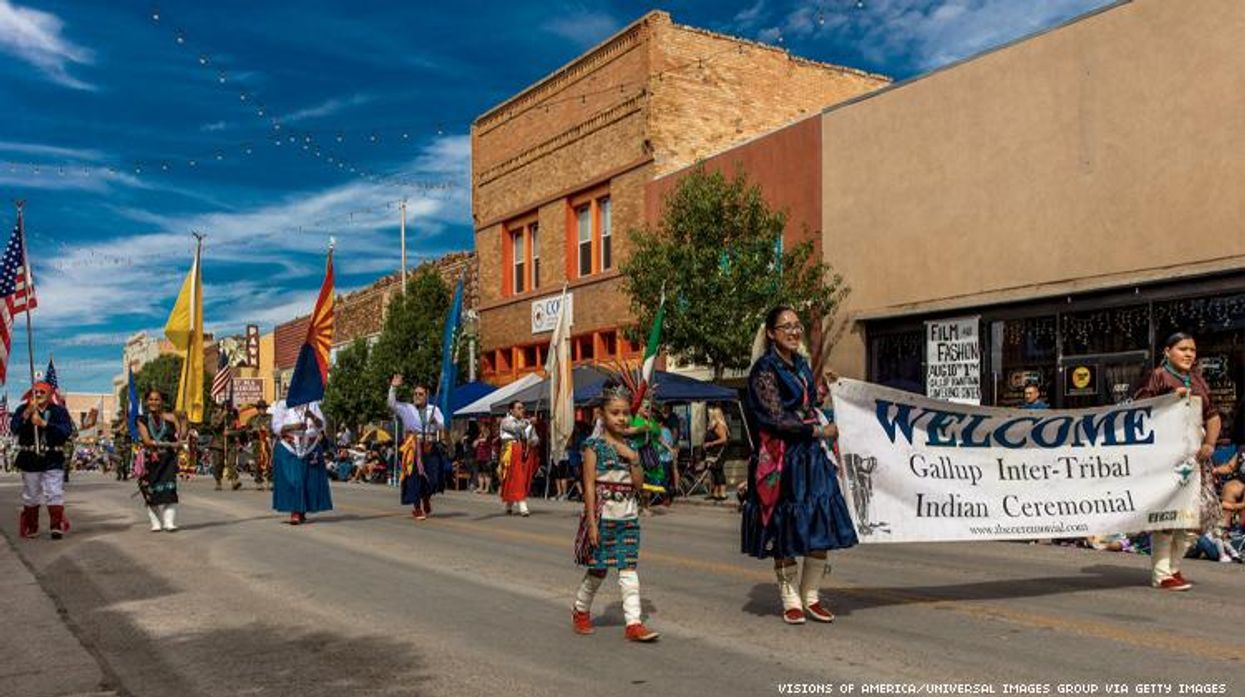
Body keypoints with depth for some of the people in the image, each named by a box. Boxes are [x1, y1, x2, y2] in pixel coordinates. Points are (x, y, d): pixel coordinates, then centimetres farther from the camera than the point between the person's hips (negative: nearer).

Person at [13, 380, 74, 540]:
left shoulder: (59, 411, 1)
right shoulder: (23, 409, 5)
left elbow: (67, 431, -14)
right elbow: (13, 428, -10)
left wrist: (43, 423, -20)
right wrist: (27, 413, -22)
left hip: (52, 460, -2)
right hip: (29, 460, 2)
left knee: (54, 494, -8)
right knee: (30, 496, 11)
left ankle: (57, 525, -6)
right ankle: (31, 528, 21)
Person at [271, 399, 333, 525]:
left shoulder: (313, 405, 8)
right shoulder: (282, 406, 3)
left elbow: (321, 425, -1)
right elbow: (276, 427, -5)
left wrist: (312, 416, -21)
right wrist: (293, 427, -22)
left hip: (311, 451, 2)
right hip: (289, 451, -2)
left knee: (310, 482, 1)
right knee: (292, 482, -10)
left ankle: (302, 512, 13)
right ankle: (294, 512, -9)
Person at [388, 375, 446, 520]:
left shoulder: (434, 409, 12)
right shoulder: (407, 409, 9)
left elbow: (442, 427, 5)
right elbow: (392, 404, -3)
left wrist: (435, 422, -17)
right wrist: (393, 388, -13)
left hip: (431, 447, 1)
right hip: (414, 447, -1)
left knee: (432, 477, 1)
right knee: (415, 477, -5)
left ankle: (426, 499, 31)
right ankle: (417, 508, 4)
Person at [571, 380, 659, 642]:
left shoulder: (630, 446, 8)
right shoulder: (594, 445, -8)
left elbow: (638, 485, 4)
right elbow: (590, 485, -11)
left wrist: (634, 459, -10)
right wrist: (592, 522, -15)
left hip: (628, 517, 4)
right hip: (603, 515, -4)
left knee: (629, 569, 1)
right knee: (597, 570, 7)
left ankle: (634, 623, 2)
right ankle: (580, 611, 30)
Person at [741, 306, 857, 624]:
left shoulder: (801, 366, 15)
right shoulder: (765, 370, -8)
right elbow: (777, 418, -14)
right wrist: (819, 431, -9)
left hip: (812, 455, 7)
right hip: (782, 459, -7)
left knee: (822, 527, 4)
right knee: (787, 530, 0)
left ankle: (811, 597, 17)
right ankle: (791, 601, 13)